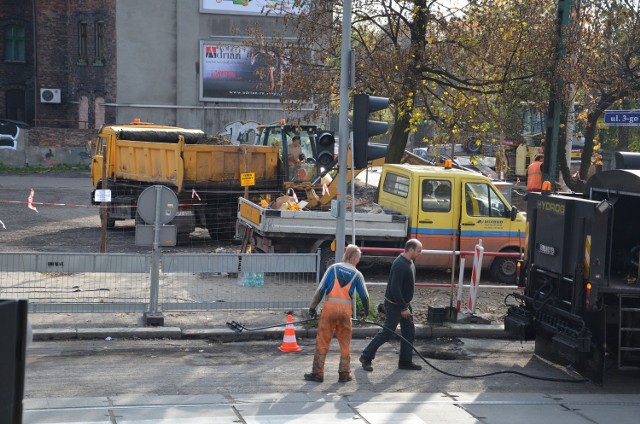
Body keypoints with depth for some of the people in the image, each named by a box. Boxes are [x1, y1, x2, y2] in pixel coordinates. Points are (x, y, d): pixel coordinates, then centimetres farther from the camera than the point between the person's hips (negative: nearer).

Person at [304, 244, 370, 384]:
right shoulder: (357, 274, 5)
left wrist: (313, 306, 3)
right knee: (345, 343, 12)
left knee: (322, 341, 4)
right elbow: (364, 295, 11)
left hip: (330, 306, -1)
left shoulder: (333, 268, 2)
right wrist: (366, 310, 29)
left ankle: (318, 373, 4)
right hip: (346, 309, 1)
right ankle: (344, 373, 16)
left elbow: (321, 289, -2)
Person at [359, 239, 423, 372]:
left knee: (409, 333, 10)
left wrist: (406, 306, 17)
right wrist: (403, 308, -24)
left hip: (404, 303, 10)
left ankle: (405, 361, 18)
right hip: (394, 305, -10)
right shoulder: (400, 265, -25)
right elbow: (394, 288, -28)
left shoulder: (409, 262, 7)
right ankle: (366, 357, 9)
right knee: (387, 333, -3)